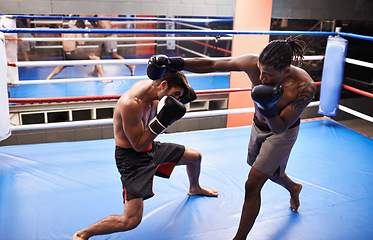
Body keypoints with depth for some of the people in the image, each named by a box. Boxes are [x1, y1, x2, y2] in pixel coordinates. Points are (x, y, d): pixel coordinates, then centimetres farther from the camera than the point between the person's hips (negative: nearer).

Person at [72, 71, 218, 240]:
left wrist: (182, 99, -7)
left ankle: (195, 188, 57)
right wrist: (162, 121, -34)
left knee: (195, 157, 22)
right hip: (132, 157, -9)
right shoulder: (131, 104, -34)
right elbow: (138, 145, -26)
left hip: (151, 148, 9)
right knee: (131, 220, -16)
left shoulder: (151, 85, -8)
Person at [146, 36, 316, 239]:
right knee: (269, 171, 28)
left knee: (252, 185, -7)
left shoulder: (305, 87, -36)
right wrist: (175, 63, -26)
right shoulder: (253, 64, -29)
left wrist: (268, 108, -48)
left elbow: (280, 127, -29)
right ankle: (293, 188, 64)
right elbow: (211, 64, -22)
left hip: (282, 132, -5)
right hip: (259, 125, 5)